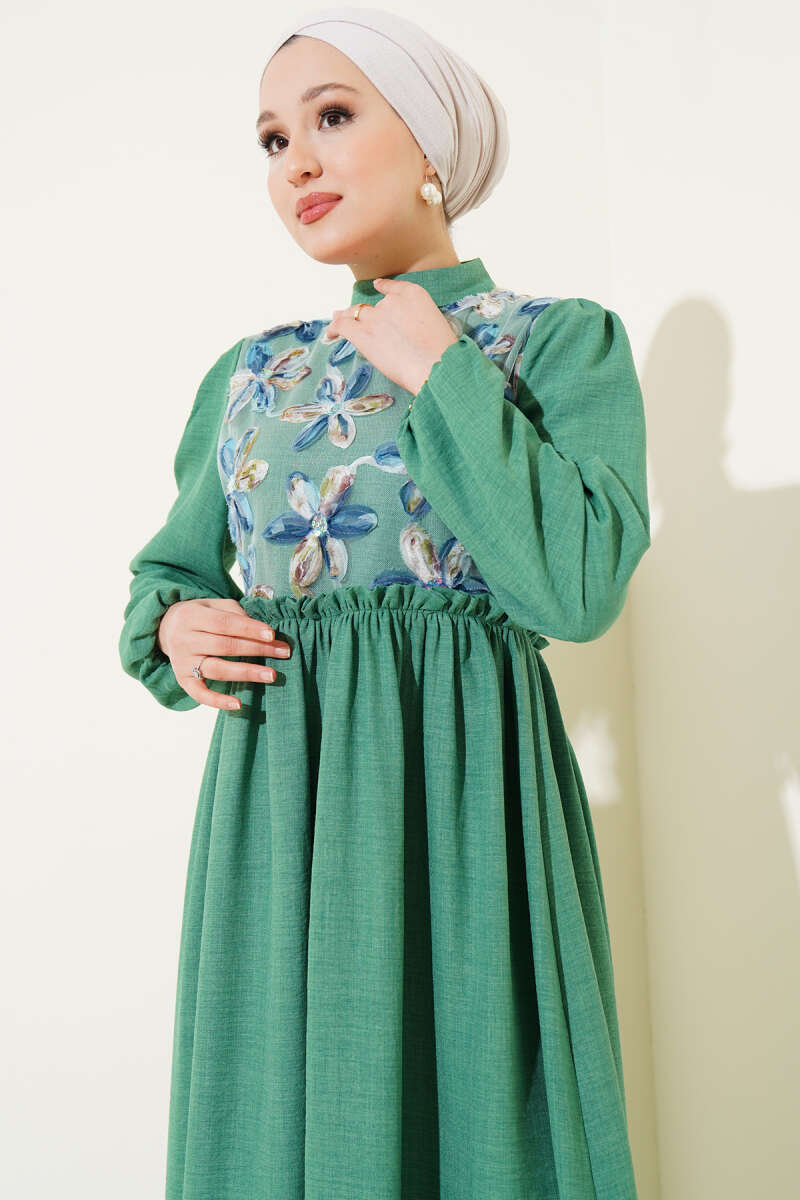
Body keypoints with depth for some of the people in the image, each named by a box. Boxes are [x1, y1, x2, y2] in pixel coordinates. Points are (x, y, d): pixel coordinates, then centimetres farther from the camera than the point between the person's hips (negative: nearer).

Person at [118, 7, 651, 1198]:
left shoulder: (560, 338, 0)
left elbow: (578, 585, -15)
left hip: (464, 785, -3)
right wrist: (172, 631, -2)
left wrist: (437, 373, -10)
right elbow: (169, 573, 21)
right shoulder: (250, 373, 13)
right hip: (276, 800, 4)